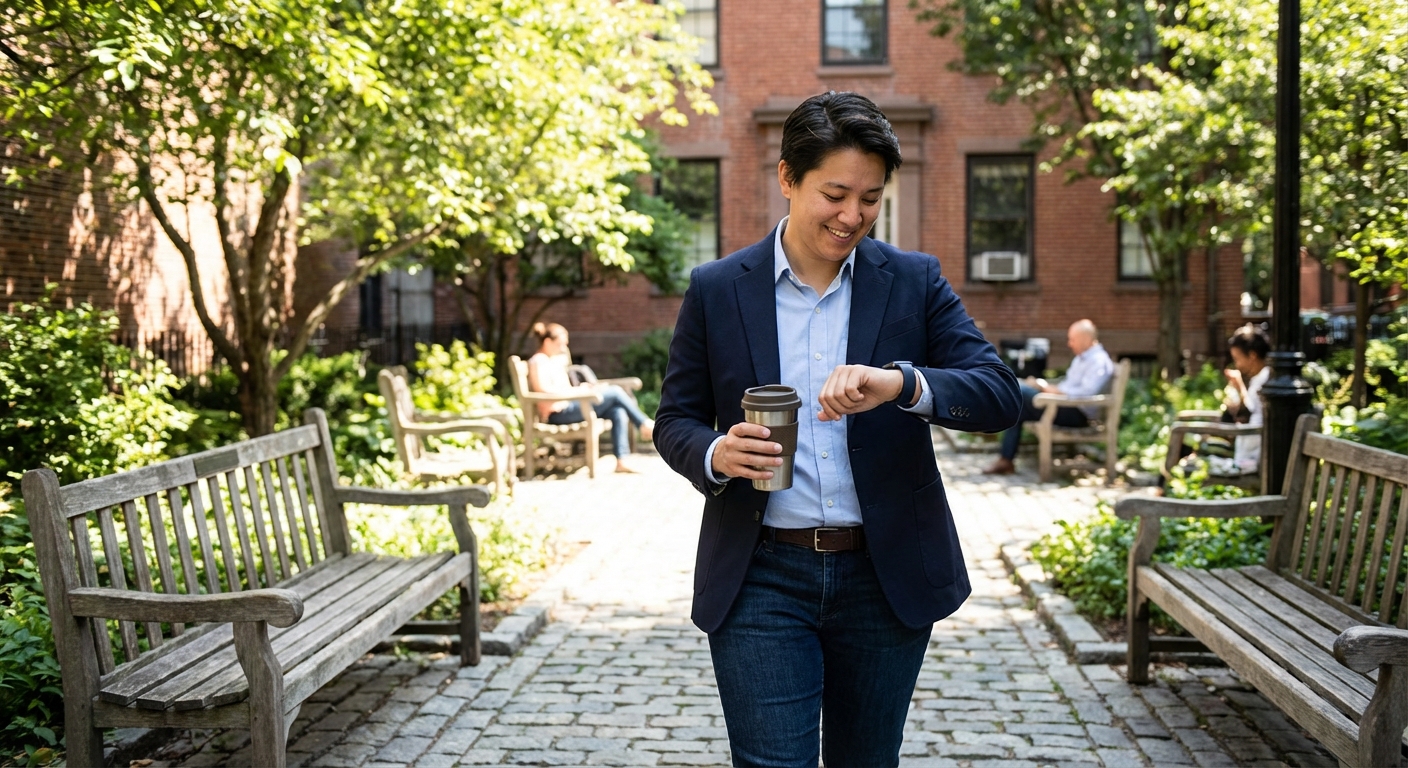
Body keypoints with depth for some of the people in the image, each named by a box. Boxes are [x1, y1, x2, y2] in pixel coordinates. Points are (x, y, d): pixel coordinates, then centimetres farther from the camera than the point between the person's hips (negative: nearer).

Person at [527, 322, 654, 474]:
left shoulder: (557, 360, 23)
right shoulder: (538, 361, -7)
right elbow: (542, 390, -20)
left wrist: (584, 388, 3)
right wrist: (577, 391, -17)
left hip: (569, 406, 10)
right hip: (558, 413, -10)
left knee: (617, 411, -11)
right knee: (615, 392, -13)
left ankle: (622, 460, -16)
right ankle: (645, 425, 2)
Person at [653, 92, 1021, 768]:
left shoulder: (914, 281, 1)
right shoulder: (715, 290, 1)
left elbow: (1000, 395, -7)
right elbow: (674, 419, 6)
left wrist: (900, 382, -27)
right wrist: (715, 454, -17)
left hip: (886, 579, 2)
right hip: (760, 581, -1)